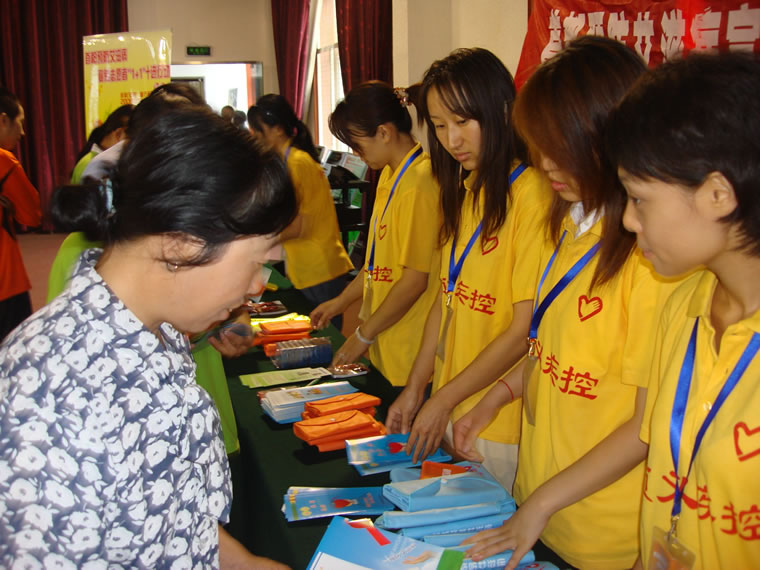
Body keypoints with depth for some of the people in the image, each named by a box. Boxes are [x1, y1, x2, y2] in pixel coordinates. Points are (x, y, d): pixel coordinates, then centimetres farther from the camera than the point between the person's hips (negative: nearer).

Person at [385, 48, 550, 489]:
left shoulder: (532, 192, -16)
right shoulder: (464, 191, 11)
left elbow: (526, 330, -17)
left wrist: (444, 400, -12)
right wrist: (416, 387, 5)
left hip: (504, 423, -7)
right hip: (451, 413, 7)